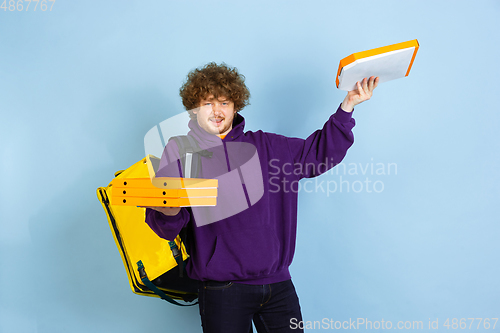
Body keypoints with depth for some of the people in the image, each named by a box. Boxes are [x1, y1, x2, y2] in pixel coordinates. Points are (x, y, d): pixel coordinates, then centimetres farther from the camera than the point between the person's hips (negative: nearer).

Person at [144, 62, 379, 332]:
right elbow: (168, 229, -6)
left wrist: (347, 107, 5)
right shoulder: (180, 156, 1)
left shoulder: (264, 146, 10)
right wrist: (168, 213, -30)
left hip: (278, 283, 3)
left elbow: (318, 152, 13)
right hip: (222, 288, -2)